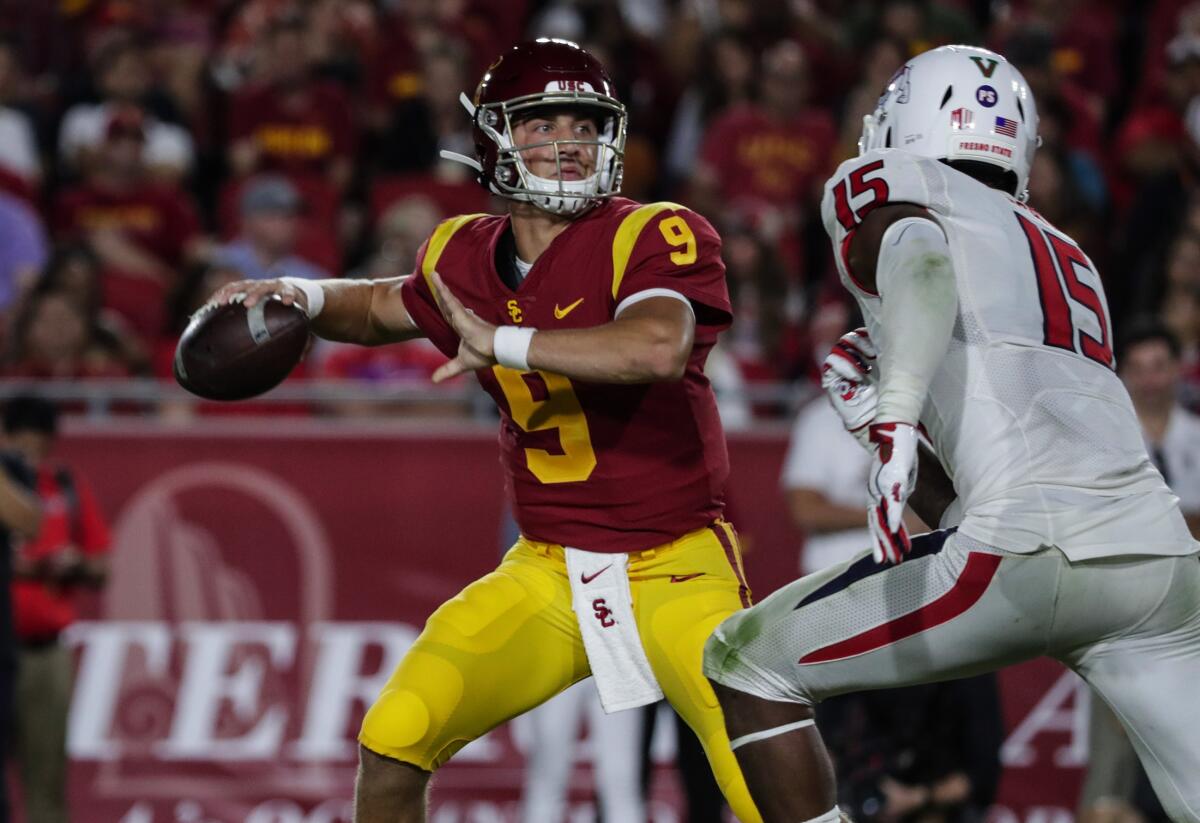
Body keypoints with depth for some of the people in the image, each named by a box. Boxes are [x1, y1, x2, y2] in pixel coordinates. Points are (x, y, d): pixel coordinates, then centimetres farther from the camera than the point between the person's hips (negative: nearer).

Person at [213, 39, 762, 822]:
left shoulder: (651, 238, -15)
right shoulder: (470, 258, 3)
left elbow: (658, 348, -37)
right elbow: (387, 308, 27)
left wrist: (504, 345, -30)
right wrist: (304, 299, 6)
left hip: (676, 571, -5)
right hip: (550, 572, 5)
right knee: (393, 741, -8)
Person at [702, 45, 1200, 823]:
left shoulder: (884, 191, 13)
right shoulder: (1066, 256, 33)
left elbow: (921, 263, -14)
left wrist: (898, 414, -28)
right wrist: (876, 411, 39)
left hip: (1034, 552, -7)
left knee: (748, 665, 10)